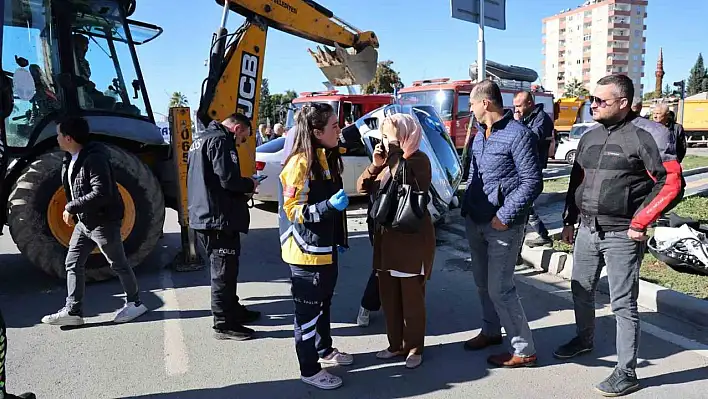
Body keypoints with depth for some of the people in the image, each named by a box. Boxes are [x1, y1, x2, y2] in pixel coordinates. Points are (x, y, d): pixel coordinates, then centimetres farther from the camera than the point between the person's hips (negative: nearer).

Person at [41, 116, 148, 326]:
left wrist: (71, 207, -24)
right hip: (84, 222, 10)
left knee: (118, 264, 4)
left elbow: (101, 193, -30)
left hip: (104, 221, -10)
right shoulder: (70, 159, 9)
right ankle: (72, 311, 16)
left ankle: (135, 303, 20)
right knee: (73, 264, 9)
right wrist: (72, 211, 8)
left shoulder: (94, 159, -22)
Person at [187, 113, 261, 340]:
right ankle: (224, 324, 6)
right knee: (224, 270, -2)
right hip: (219, 217, -10)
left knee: (223, 268, 20)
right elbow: (228, 178, -23)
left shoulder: (200, 140, 20)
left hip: (203, 216, 10)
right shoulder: (220, 140, -13)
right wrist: (250, 185, -4)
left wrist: (242, 190, 14)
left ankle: (232, 310, 33)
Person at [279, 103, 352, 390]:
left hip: (326, 249, 9)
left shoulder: (328, 159, 9)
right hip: (306, 252, -9)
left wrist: (339, 239, 20)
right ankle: (309, 370, 16)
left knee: (323, 304, 22)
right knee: (308, 311, 4)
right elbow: (293, 210, -20)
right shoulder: (300, 163, -19)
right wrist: (329, 206, -32)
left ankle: (325, 350, 40)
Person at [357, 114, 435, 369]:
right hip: (386, 237, 7)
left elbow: (402, 186, -28)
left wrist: (396, 153, -26)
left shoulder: (418, 159, -12)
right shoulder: (389, 160, 10)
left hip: (413, 238, -7)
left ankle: (414, 347, 22)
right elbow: (364, 188, 6)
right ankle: (396, 344, 30)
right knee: (388, 296, 14)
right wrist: (375, 165, -9)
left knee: (412, 297, 6)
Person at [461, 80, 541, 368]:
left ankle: (524, 350, 7)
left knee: (499, 288, -7)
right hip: (475, 222, 8)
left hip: (502, 225, -8)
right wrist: (467, 209, 11)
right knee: (482, 282, 18)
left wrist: (505, 216, -19)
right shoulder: (480, 135, 12)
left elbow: (532, 182, -16)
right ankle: (491, 331, 37)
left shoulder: (518, 134, -13)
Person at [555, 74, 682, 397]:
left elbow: (670, 182, -14)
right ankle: (584, 339, 43)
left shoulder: (642, 136, -12)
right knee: (581, 291, 20)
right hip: (587, 230, 7)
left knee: (623, 304, 0)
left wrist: (640, 223, -14)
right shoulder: (589, 136, 10)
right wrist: (570, 221, 17)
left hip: (622, 235, -7)